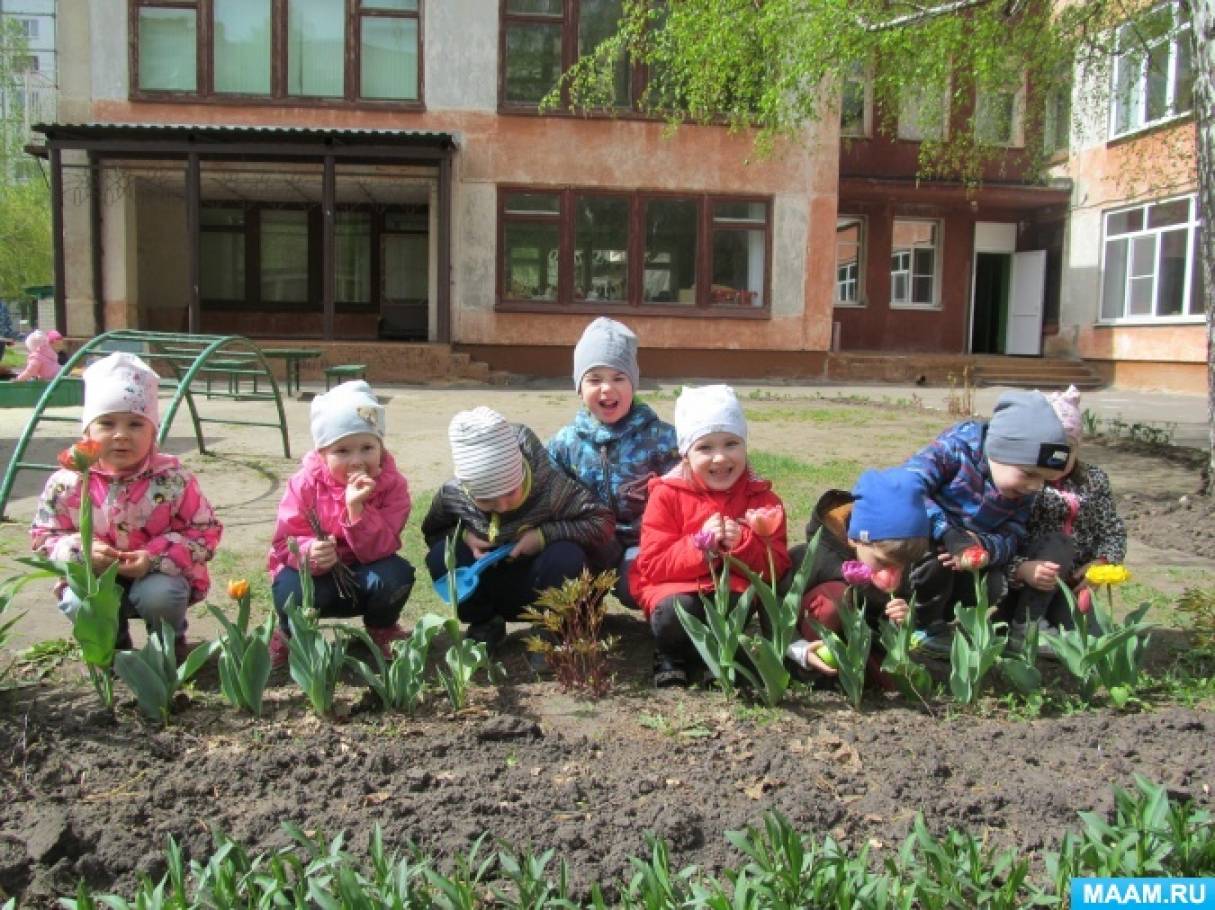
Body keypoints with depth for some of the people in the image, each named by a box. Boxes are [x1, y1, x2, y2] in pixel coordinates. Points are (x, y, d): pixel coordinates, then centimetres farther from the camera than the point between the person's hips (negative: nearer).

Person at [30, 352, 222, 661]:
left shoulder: (173, 479, -18)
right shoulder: (67, 483, -12)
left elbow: (206, 532, -13)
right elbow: (44, 535, -1)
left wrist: (156, 557, -27)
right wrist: (81, 550, -24)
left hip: (159, 576, -2)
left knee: (159, 595, -31)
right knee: (78, 602, -26)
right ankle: (110, 644, 10)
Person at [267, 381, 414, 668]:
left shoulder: (391, 485, -17)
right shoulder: (305, 483, -16)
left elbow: (379, 551, -24)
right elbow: (285, 542, -16)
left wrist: (356, 508, -38)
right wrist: (309, 553, -40)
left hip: (362, 575, 1)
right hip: (313, 573, 0)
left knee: (397, 573, -31)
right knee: (292, 592, -35)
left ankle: (381, 630, 4)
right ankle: (290, 633, 5)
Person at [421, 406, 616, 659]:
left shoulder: (550, 487, -27)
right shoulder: (452, 495, -17)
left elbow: (604, 525, -24)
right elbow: (433, 533, 3)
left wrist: (545, 534, -32)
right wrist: (462, 535, -20)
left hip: (542, 591, -2)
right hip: (492, 590, 2)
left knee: (565, 555, -34)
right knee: (440, 557, -23)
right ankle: (484, 624, 3)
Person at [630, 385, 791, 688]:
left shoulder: (762, 499, 4)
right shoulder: (667, 495, -2)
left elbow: (777, 566, 0)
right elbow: (653, 564, -7)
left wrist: (743, 542, -19)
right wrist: (701, 544, -21)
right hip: (678, 590, -1)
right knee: (675, 612, -34)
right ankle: (669, 657, 2)